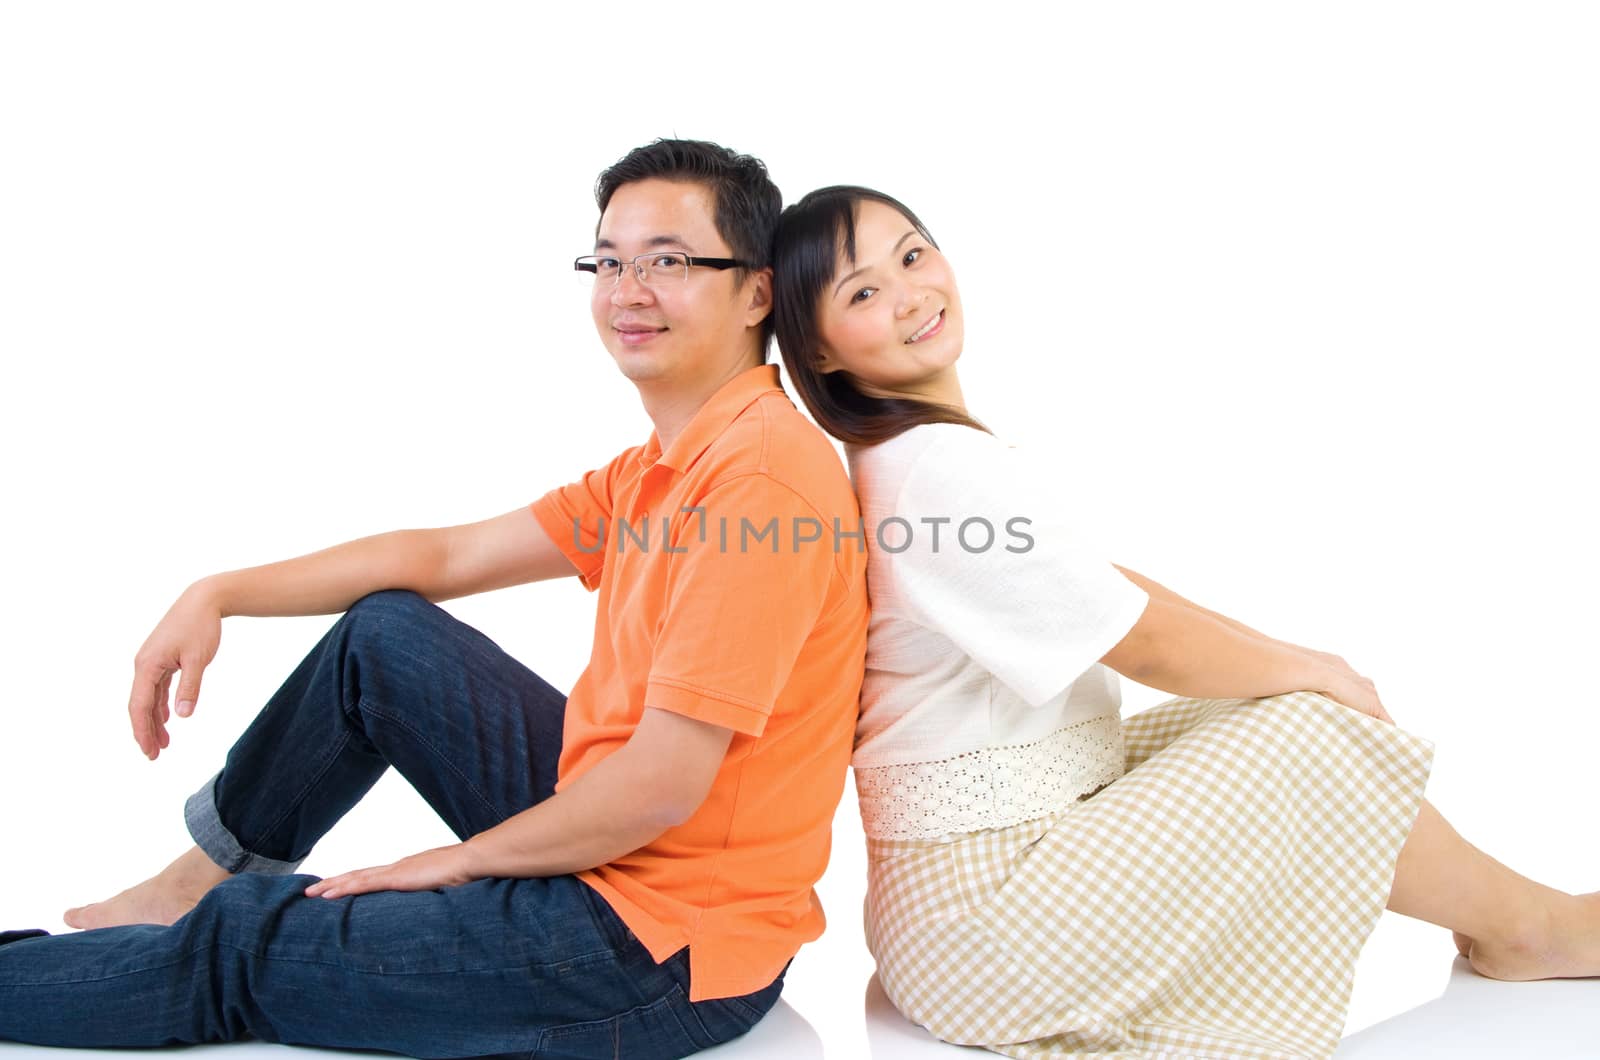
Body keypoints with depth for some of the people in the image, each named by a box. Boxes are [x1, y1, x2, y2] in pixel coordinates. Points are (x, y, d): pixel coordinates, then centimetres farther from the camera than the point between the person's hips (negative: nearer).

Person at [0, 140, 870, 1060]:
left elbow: (663, 784, -26)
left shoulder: (761, 473, -24)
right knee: (380, 634, 14)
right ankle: (213, 874, 27)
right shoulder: (658, 468, 9)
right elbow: (449, 554, 13)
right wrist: (218, 596, 6)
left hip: (669, 950, -9)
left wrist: (456, 860, -10)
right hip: (611, 838, 9)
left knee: (241, 948, 2)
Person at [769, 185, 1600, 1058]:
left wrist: (1291, 661, 6)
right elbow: (1148, 643, -17)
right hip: (986, 915, -9)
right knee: (1316, 729, -6)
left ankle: (1508, 921, 23)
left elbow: (1105, 585, 10)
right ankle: (1523, 927, 19)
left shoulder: (899, 453, 8)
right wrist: (1314, 672, 0)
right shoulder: (938, 469, -24)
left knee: (1271, 700, 11)